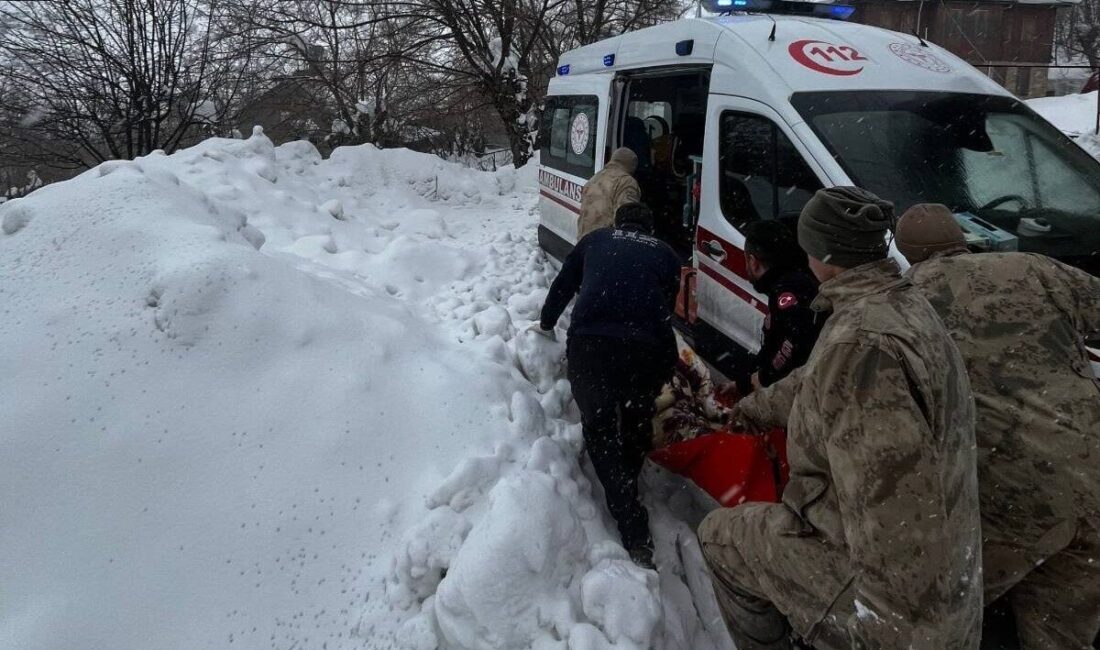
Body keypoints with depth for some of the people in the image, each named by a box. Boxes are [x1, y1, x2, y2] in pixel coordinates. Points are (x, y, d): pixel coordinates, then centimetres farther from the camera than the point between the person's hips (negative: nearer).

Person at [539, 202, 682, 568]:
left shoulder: (596, 240, 26)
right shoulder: (666, 255, 27)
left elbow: (562, 286, 32)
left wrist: (546, 324, 50)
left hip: (590, 342, 0)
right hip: (649, 347, 1)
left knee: (599, 427, 12)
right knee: (638, 421, 26)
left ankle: (634, 531, 4)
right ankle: (629, 482, 35)